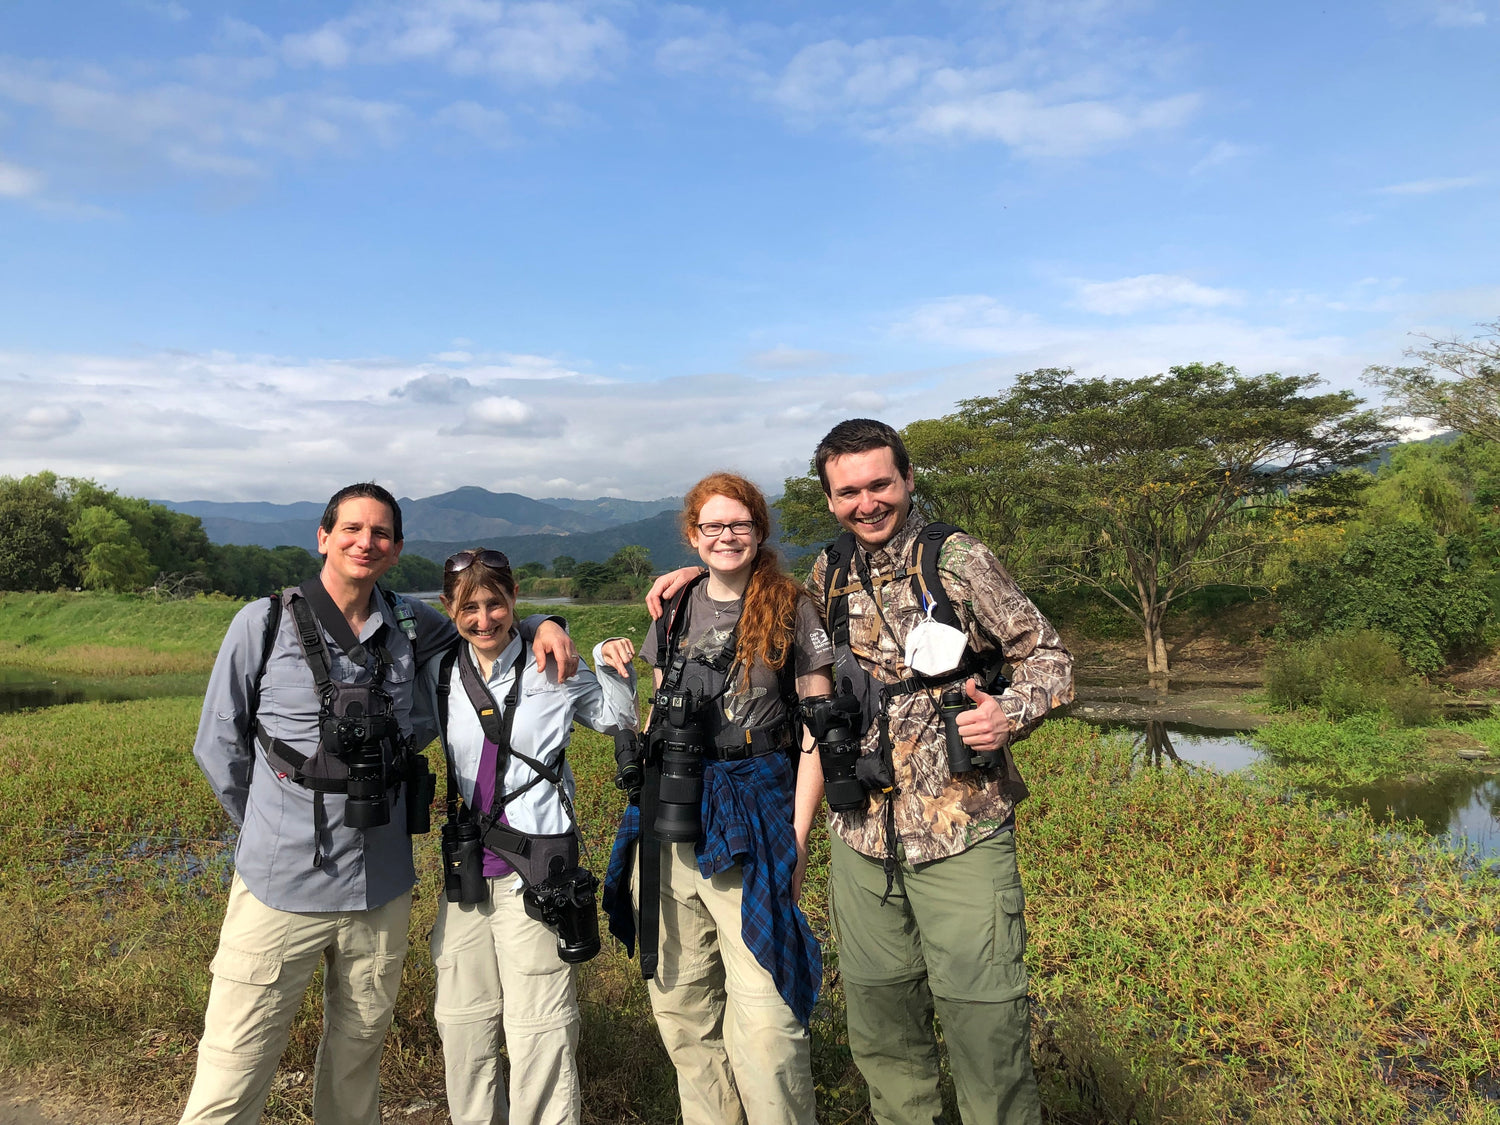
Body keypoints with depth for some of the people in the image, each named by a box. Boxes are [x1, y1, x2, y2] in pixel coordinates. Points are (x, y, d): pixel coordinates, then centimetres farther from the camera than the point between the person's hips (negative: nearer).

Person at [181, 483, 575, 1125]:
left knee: (357, 1056, 18)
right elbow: (218, 747, 3)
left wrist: (542, 625, -1)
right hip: (282, 888, -3)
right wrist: (275, 830, 7)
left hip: (381, 891, 3)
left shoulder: (410, 626, 3)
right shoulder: (264, 624, -5)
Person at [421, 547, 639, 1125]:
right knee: (461, 1021, 17)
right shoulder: (439, 674, 4)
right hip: (466, 867, 4)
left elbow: (619, 722, 9)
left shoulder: (554, 669, -5)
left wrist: (614, 668, -8)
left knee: (539, 1028, 1)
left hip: (535, 870, -4)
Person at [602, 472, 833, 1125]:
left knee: (762, 1013, -9)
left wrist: (798, 835, -8)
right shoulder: (676, 613, 13)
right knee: (680, 1003, 12)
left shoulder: (790, 611, -1)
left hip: (751, 816, -5)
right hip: (669, 822, 5)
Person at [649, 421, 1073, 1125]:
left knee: (983, 1020, -1)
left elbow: (1048, 657, 1)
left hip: (962, 832, -4)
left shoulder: (959, 561, -5)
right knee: (880, 1024, 14)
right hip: (862, 835, 4)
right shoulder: (829, 574, 8)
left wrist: (1011, 712, -19)